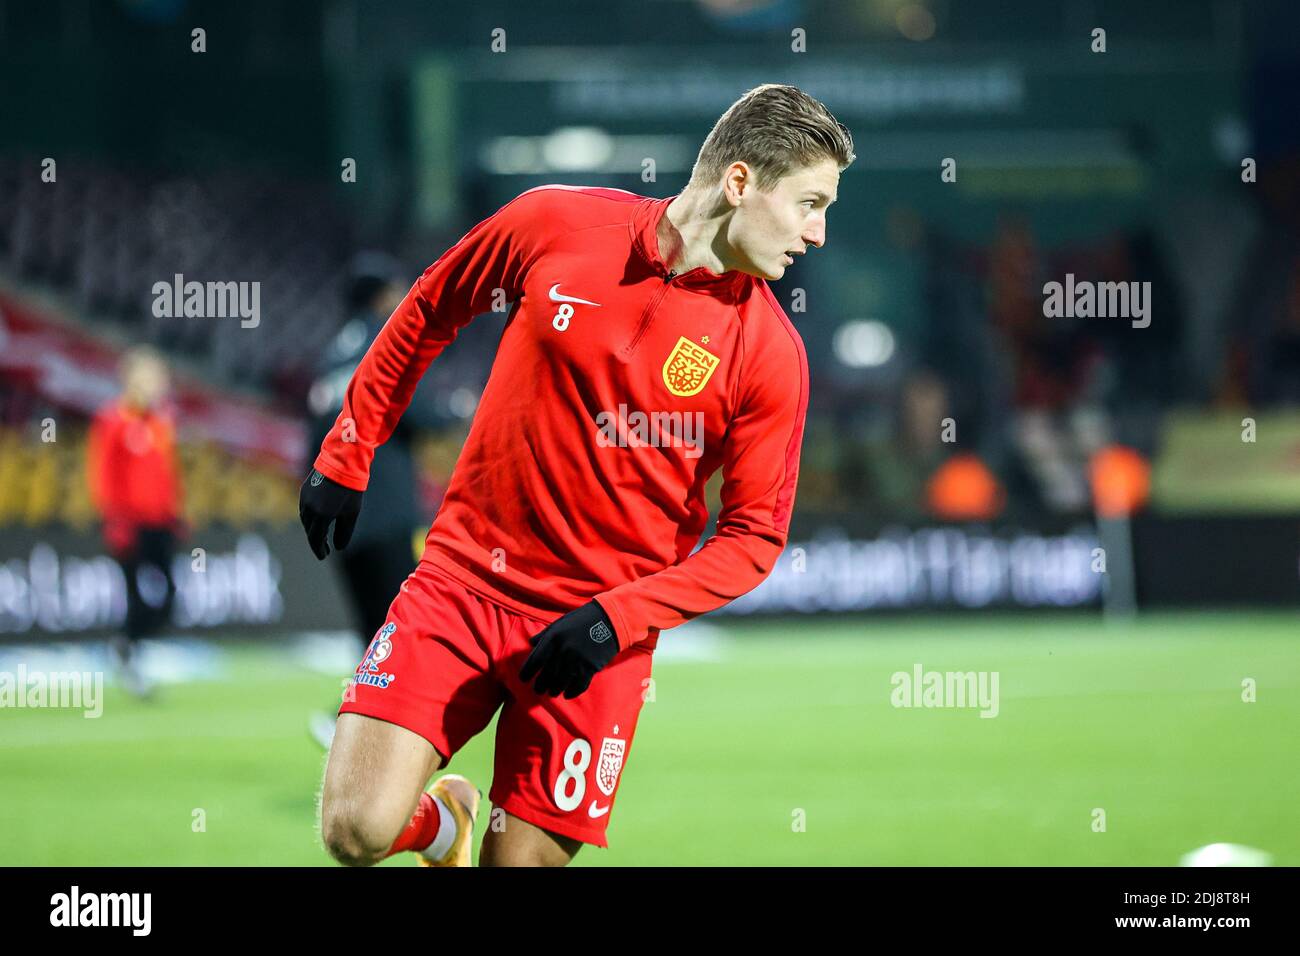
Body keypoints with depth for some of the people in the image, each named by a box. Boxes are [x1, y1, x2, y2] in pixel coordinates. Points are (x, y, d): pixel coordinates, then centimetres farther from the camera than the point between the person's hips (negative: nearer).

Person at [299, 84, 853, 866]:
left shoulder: (770, 354, -7)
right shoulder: (557, 224, -5)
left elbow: (754, 535, -3)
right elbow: (429, 313, 11)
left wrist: (616, 619, -15)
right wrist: (345, 457, 14)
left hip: (598, 624, 0)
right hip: (463, 577, 0)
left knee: (525, 860, -7)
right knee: (356, 830, -13)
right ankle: (444, 821, 21)